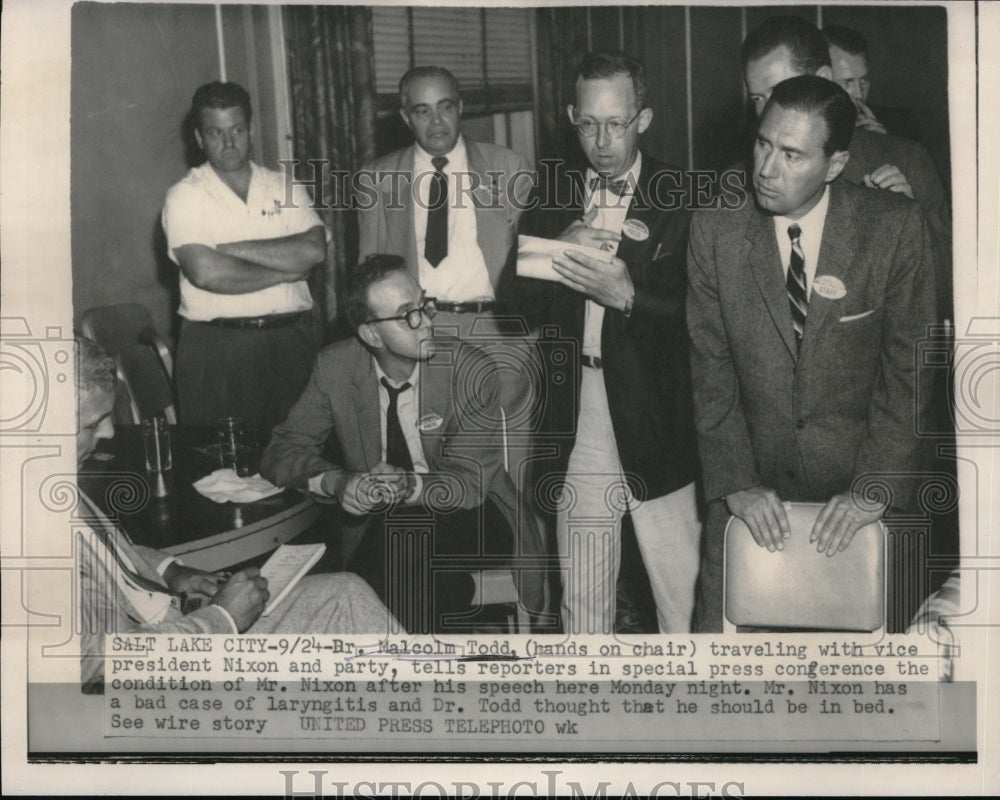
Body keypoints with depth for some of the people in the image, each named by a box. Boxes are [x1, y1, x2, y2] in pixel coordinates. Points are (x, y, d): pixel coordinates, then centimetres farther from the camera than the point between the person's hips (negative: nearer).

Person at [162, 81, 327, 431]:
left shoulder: (285, 188, 10)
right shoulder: (185, 196, 0)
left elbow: (313, 251, -7)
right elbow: (206, 273, -15)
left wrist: (233, 248, -10)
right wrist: (285, 270, -8)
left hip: (292, 338, 3)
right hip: (216, 348, -2)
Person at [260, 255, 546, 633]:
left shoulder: (472, 371, -13)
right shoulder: (335, 368, -6)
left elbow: (470, 482, -12)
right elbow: (282, 452, -2)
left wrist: (411, 486, -34)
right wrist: (337, 482, -23)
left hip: (465, 516, -2)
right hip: (382, 520, 2)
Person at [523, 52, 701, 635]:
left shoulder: (680, 195, -3)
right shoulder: (556, 193, 10)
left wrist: (626, 294, -26)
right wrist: (559, 248, -12)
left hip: (653, 418, -3)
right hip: (576, 421, 4)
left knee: (684, 593, 1)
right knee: (582, 597, 12)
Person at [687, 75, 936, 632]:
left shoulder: (896, 227, -8)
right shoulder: (715, 229, -3)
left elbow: (909, 367, -7)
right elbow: (711, 370, -2)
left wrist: (873, 488, -13)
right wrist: (736, 482, -9)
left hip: (867, 487, -1)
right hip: (754, 487, 1)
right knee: (719, 631, 0)